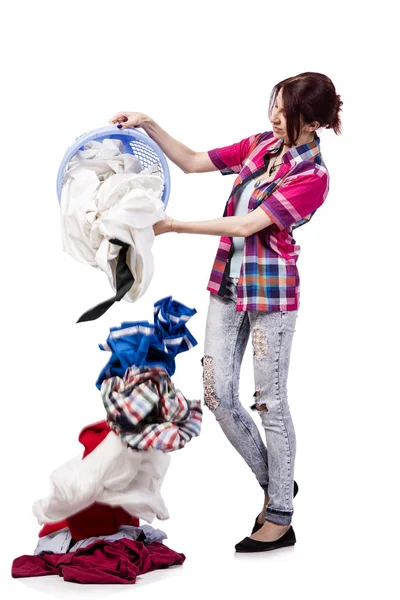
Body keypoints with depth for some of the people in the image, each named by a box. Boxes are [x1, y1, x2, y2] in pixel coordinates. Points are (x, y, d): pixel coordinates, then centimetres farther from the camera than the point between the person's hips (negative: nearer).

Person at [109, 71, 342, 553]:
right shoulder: (260, 146, 7)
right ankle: (275, 484, 25)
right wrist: (148, 125, 1)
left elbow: (247, 225, -19)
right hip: (227, 284, 7)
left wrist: (174, 226, -19)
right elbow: (192, 163, 12)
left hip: (271, 292, -7)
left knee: (270, 402, -1)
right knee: (218, 395, 5)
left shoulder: (312, 176, -14)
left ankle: (279, 520, 11)